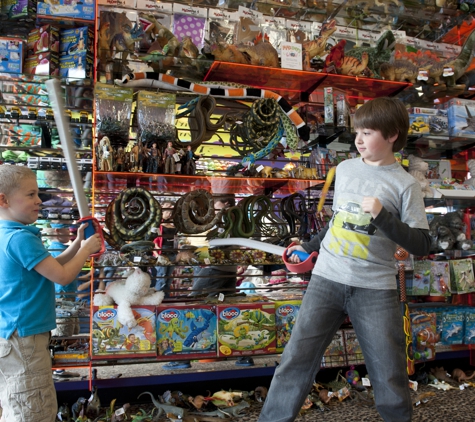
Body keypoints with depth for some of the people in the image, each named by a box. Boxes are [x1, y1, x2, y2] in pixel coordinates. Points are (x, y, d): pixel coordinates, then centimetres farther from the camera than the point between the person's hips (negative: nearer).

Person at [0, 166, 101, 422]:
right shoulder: (21, 238, -22)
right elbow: (62, 276, -23)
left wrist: (78, 244, 7)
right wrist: (86, 249, -8)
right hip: (24, 337, -11)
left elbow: (51, 267, 16)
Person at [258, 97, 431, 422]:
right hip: (326, 279, 3)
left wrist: (382, 215, -18)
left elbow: (421, 245, -7)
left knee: (390, 377, 5)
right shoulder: (345, 168, 9)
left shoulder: (405, 185, -3)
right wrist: (309, 246, 21)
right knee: (297, 359, -1)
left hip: (375, 288, -2)